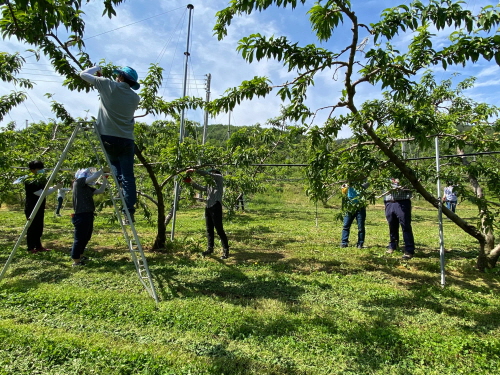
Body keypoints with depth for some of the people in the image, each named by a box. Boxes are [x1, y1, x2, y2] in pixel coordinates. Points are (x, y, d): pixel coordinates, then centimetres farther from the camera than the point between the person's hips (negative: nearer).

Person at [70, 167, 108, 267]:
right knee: (79, 238, -5)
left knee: (86, 237, 19)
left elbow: (100, 190, 16)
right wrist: (102, 170, -10)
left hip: (88, 214, 9)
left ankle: (80, 256, 33)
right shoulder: (78, 182, -6)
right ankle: (75, 260, 3)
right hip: (81, 215, -9)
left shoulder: (87, 187, 16)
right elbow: (93, 178, -19)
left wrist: (105, 179, 9)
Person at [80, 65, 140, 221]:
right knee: (128, 176, 0)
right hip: (127, 140, 1)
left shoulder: (108, 85, 0)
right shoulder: (135, 97, 9)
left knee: (115, 166, 27)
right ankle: (130, 211, -3)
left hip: (108, 137, -1)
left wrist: (96, 69, 32)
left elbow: (83, 74, 11)